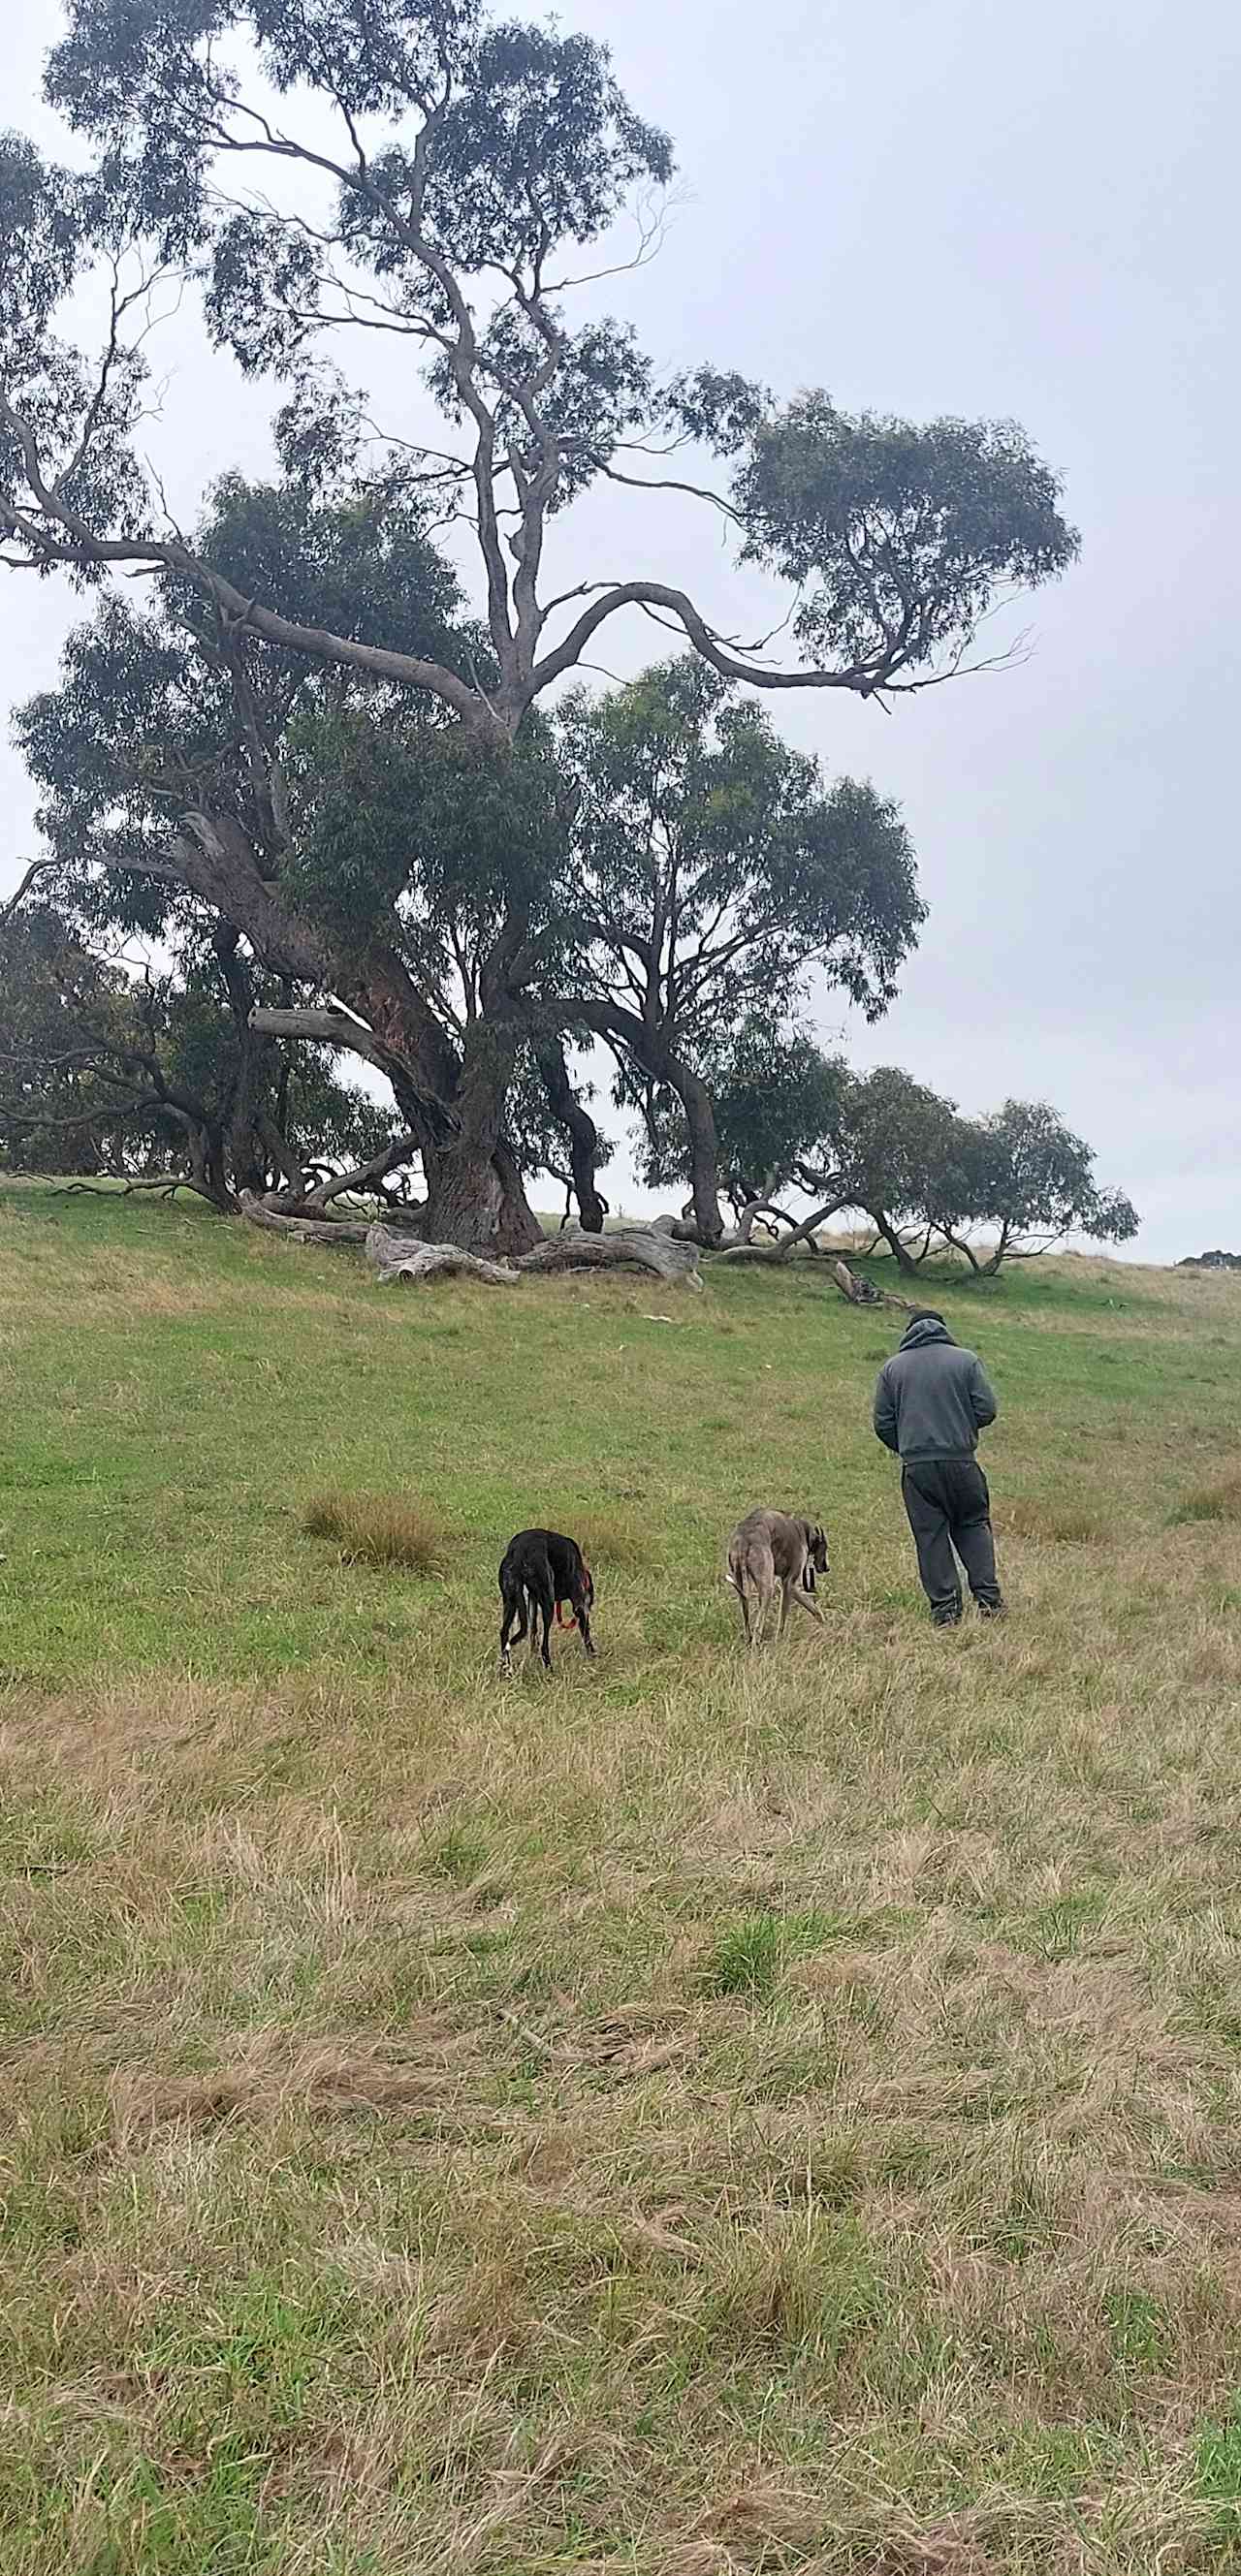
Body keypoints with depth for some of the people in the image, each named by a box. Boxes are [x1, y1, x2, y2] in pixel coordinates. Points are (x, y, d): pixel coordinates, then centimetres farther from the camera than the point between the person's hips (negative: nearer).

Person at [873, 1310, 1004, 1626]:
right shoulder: (967, 1360, 4)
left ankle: (945, 1608, 3)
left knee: (930, 1535, 5)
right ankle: (988, 1598, 7)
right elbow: (987, 1410, -1)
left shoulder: (892, 1367, 8)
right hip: (961, 1461, 0)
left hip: (916, 1466, 1)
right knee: (973, 1525, 14)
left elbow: (883, 1423, 6)